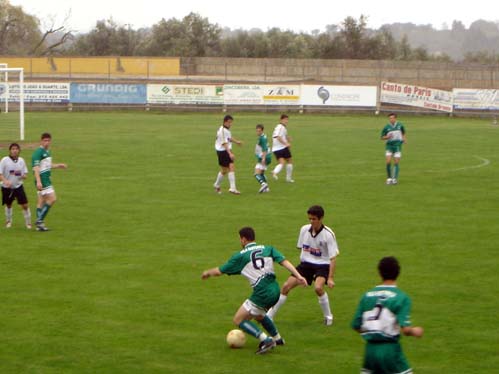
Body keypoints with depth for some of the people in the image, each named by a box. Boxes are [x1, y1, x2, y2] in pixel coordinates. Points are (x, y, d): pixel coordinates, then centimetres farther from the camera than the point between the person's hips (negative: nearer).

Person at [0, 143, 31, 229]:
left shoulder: (21, 160, 1)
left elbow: (25, 173, 11)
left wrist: (24, 176, -13)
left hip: (18, 186, 1)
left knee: (25, 205, -7)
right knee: (8, 205, 15)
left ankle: (28, 223, 7)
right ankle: (8, 221, 37)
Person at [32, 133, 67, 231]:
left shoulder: (47, 152, 14)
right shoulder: (38, 152, -15)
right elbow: (36, 167, -23)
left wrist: (58, 166, 24)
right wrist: (38, 181, -32)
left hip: (46, 179, 10)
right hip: (42, 180, -10)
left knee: (41, 202, 11)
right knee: (52, 199, -12)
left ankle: (39, 225, 14)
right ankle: (39, 220, -7)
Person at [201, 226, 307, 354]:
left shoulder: (240, 256, 2)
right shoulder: (268, 249, 12)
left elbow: (219, 271, 9)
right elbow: (284, 261, -1)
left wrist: (207, 272, 29)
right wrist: (298, 276, -7)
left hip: (262, 293, -7)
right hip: (275, 290, 7)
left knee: (238, 320, 5)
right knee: (258, 314, 34)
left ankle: (265, 340, -10)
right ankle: (277, 338, 40)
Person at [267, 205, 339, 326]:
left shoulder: (328, 234, -17)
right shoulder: (304, 230, -4)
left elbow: (333, 258, -15)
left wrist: (330, 278, -21)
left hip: (322, 265, -4)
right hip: (306, 263, 4)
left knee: (318, 287, -32)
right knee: (286, 286, -7)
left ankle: (328, 316, -7)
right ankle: (269, 316, 4)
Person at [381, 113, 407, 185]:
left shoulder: (400, 125, 0)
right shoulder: (386, 127, -6)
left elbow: (403, 132, 20)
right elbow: (382, 137, 1)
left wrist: (404, 138, 3)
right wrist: (387, 137, -19)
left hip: (397, 146, 1)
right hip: (389, 145, -1)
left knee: (396, 163, -3)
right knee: (388, 162, -11)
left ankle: (395, 178, 0)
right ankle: (389, 178, 4)